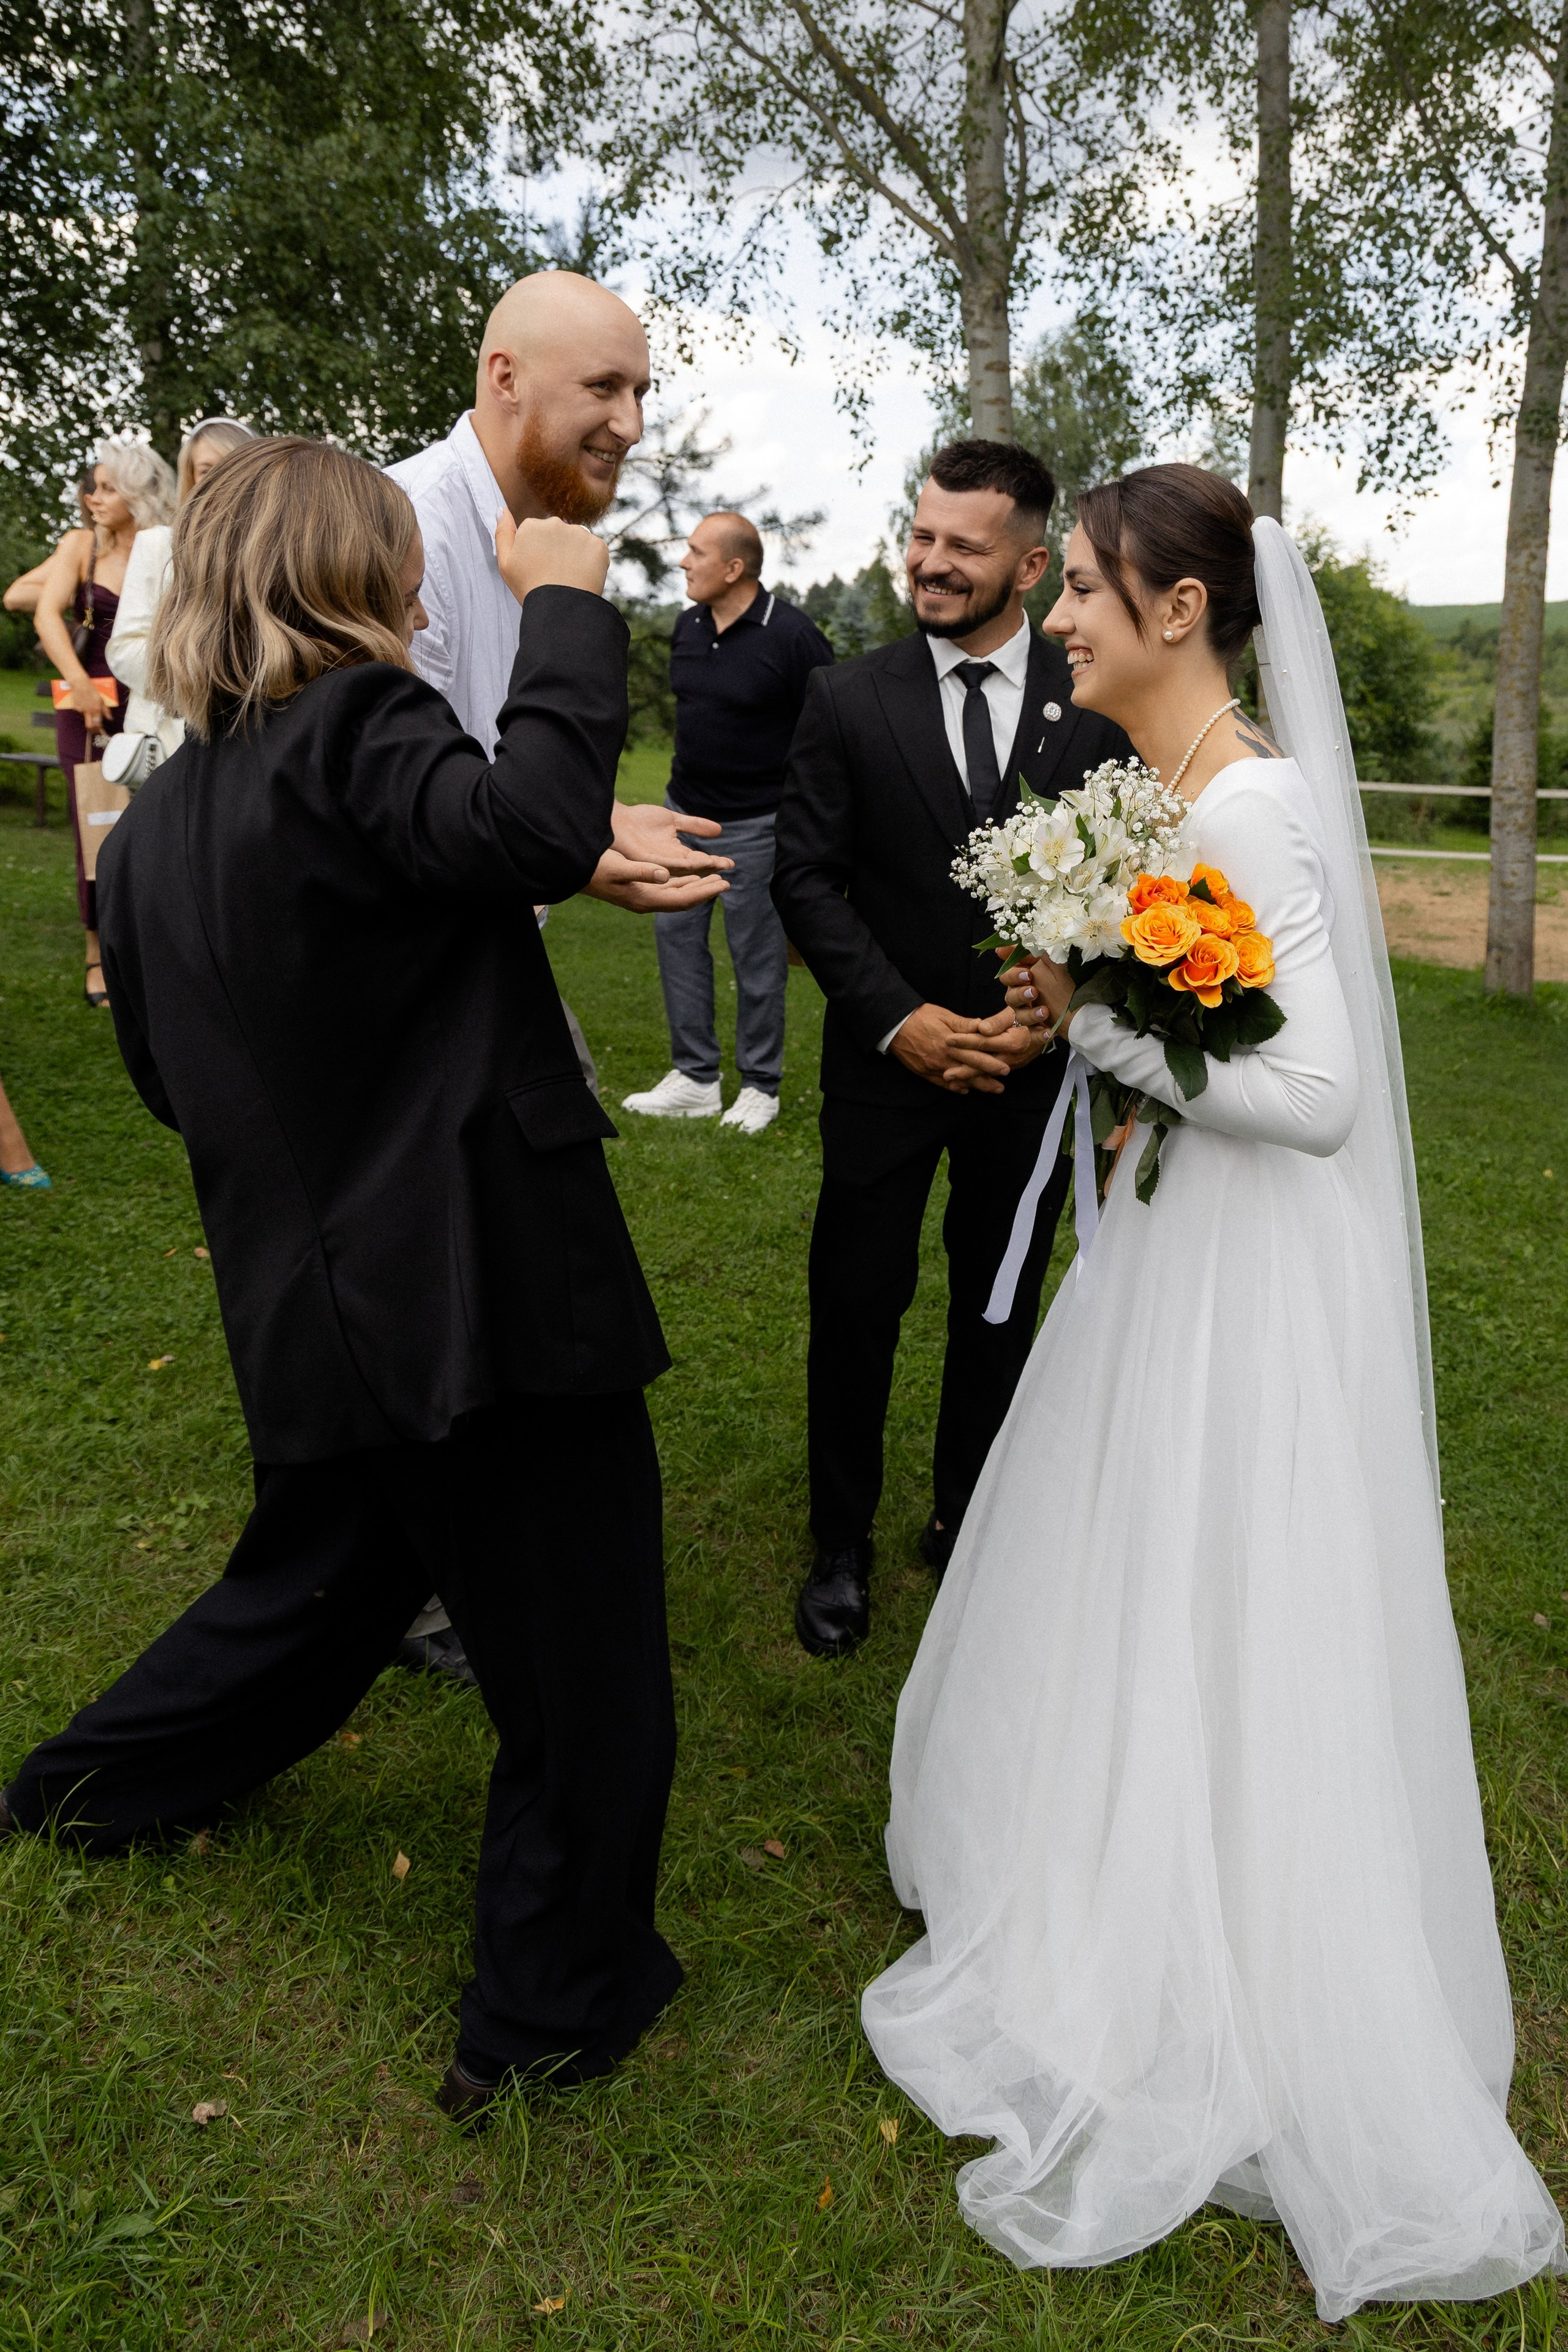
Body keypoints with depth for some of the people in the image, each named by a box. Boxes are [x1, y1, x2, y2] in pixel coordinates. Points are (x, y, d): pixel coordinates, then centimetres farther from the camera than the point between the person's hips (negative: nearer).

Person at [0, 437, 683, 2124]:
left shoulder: (152, 819, 10)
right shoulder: (351, 733, -14)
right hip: (491, 1288, -8)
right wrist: (563, 604, -18)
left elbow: (170, 1071, 17)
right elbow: (537, 823, -32)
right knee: (581, 1660, 9)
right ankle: (558, 1999, 26)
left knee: (324, 1576, 32)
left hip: (317, 1312, 9)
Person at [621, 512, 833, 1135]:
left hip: (755, 823, -7)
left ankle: (760, 1087, 16)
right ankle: (695, 1078, 16)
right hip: (684, 809, 7)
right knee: (676, 932, 7)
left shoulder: (791, 634, -14)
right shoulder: (688, 625, 5)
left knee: (757, 954, 3)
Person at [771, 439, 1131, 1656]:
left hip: (1034, 1061, 1)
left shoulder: (1098, 705, -2)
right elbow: (806, 876, -6)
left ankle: (966, 1525, 35)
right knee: (856, 1307, 6)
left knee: (1001, 1313, 14)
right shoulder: (848, 698, -3)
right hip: (888, 1059, -1)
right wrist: (898, 1017, -15)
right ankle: (842, 1543, 26)